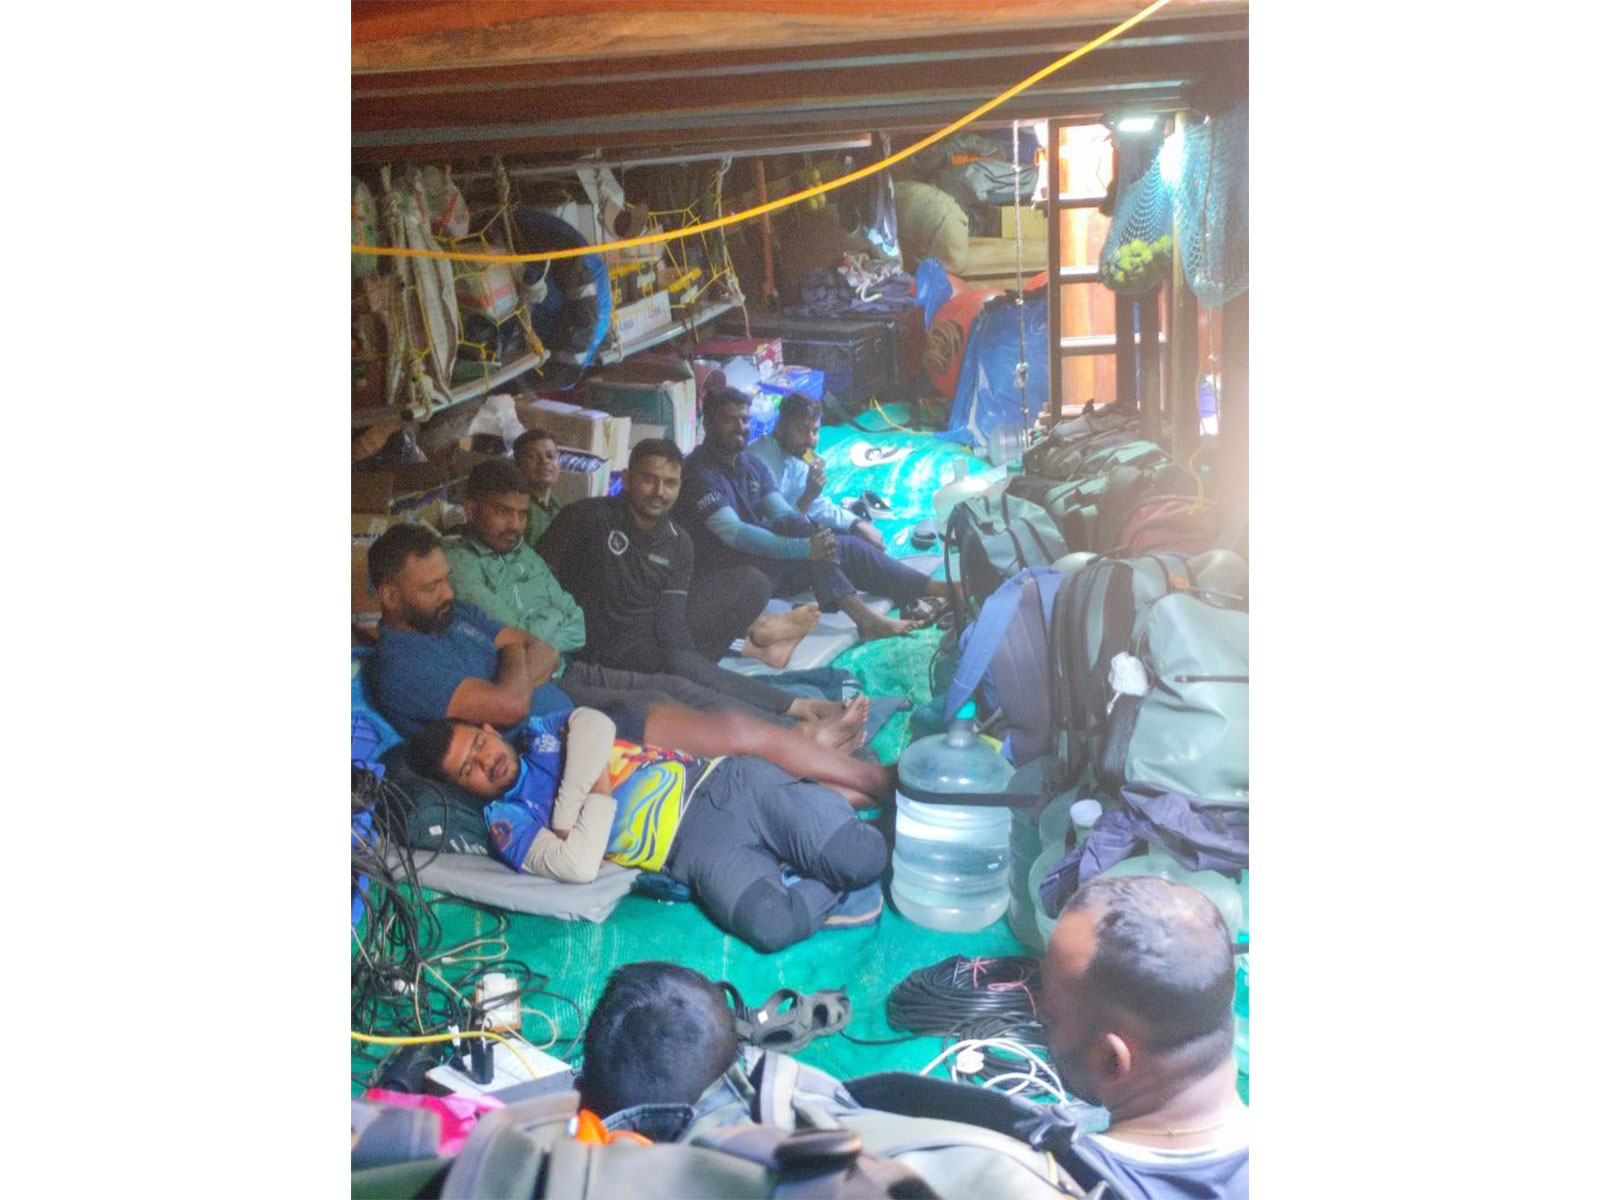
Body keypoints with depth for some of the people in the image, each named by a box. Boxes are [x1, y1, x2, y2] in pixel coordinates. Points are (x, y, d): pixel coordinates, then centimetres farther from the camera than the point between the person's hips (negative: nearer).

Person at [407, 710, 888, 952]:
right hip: (695, 850, -2)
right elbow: (578, 867, -11)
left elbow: (596, 725, -6)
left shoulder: (539, 732, 19)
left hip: (718, 779, 3)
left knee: (863, 858, -19)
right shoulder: (506, 821, 7)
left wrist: (565, 815, -9)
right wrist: (599, 790, -4)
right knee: (770, 925, -34)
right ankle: (835, 896, -4)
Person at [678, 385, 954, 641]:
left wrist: (813, 541, -18)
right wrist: (804, 547, -34)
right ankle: (863, 617, -33)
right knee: (792, 524, -29)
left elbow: (782, 511, 3)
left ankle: (941, 590, -1)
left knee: (849, 546, -3)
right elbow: (733, 533, -27)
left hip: (765, 562, 8)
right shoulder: (699, 472, -16)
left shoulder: (752, 463, 11)